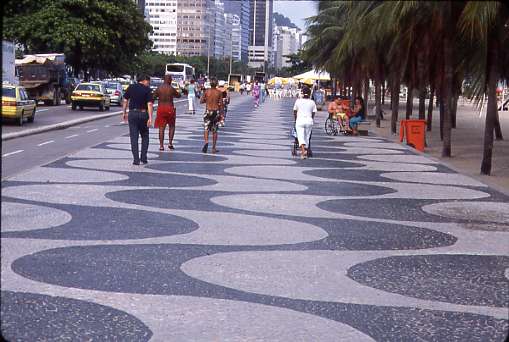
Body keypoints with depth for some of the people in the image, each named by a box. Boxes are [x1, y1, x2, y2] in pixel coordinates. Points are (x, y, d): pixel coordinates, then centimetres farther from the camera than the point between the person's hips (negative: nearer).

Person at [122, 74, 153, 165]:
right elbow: (150, 104, -12)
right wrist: (150, 118, -15)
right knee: (145, 136, 15)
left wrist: (124, 113, 13)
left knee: (134, 137, 2)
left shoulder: (131, 87, 4)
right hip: (143, 114, -1)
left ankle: (136, 159, -3)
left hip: (132, 113, 1)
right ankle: (143, 157, 9)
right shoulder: (147, 90, -3)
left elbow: (125, 101, 4)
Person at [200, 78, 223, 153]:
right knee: (214, 131, 10)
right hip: (216, 112, 1)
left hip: (208, 111, -1)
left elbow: (201, 101, 1)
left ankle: (206, 142, -26)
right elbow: (221, 104, -4)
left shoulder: (207, 92, -4)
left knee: (206, 129, 1)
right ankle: (213, 148, 13)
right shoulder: (219, 93, -3)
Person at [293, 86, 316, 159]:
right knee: (307, 137, 11)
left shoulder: (298, 101, 2)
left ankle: (303, 150, -27)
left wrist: (295, 120, 23)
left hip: (300, 121, -1)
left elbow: (295, 112, 10)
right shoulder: (312, 102, 3)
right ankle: (305, 152, 16)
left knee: (300, 137, -6)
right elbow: (313, 113, 2)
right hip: (309, 121, 2)